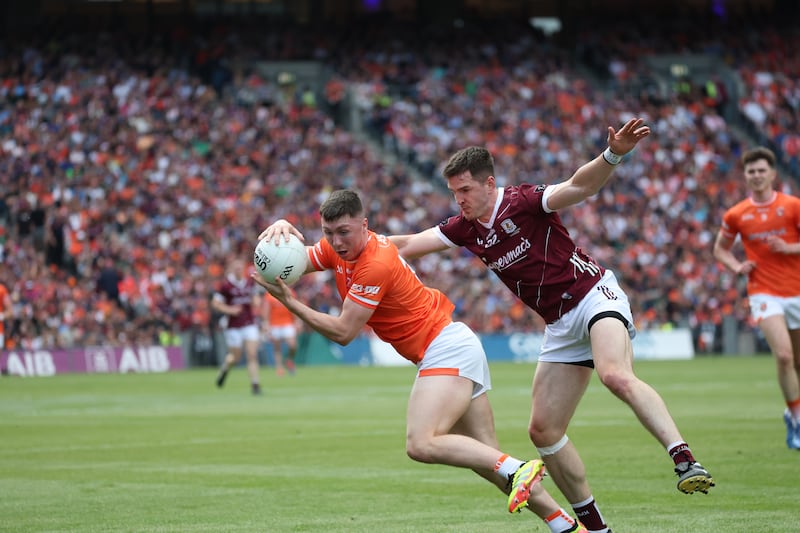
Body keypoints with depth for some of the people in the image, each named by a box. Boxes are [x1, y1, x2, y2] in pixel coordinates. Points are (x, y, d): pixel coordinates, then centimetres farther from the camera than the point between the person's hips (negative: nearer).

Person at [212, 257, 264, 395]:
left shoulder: (249, 282, 5)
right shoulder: (226, 285, -9)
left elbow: (255, 295, 24)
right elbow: (215, 303, -7)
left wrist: (256, 301, 1)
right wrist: (229, 310, -19)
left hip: (250, 324, 3)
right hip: (233, 326, -3)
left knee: (252, 354, -8)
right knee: (235, 357, 4)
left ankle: (255, 384, -5)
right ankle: (224, 368, 38)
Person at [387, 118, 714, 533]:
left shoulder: (523, 202, -13)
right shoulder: (466, 229, 7)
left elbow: (581, 186, -27)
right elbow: (406, 245, 13)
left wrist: (613, 154, -45)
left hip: (594, 297, -8)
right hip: (560, 326, 8)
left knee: (616, 377, -37)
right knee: (543, 430, 1)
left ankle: (685, 461, -43)